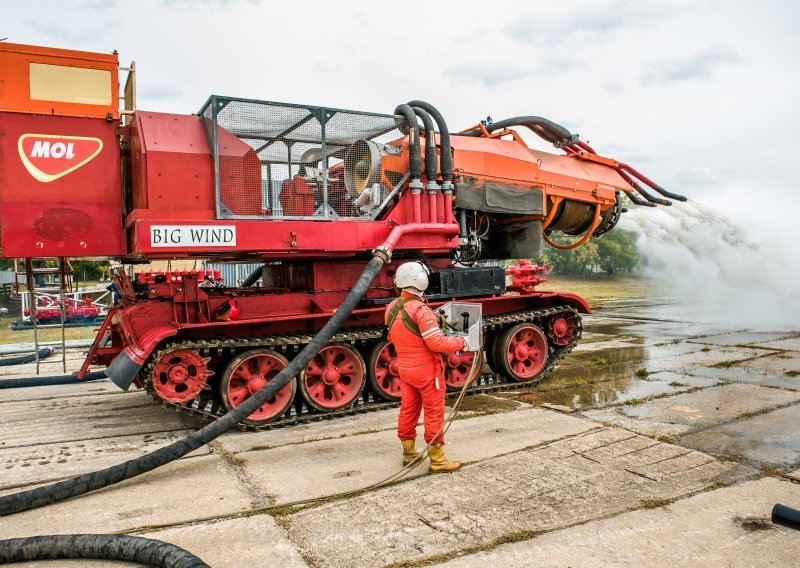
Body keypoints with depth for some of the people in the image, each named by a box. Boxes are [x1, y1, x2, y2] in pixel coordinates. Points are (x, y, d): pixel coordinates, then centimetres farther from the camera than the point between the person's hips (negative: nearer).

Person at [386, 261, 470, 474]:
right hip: (426, 370, -7)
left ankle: (409, 453, 29)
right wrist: (461, 342, -12)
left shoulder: (392, 308, 2)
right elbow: (437, 343, -26)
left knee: (408, 410, 17)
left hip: (404, 367, 8)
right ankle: (437, 460, 11)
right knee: (434, 412, 3)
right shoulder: (421, 310, -23)